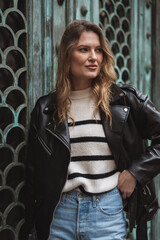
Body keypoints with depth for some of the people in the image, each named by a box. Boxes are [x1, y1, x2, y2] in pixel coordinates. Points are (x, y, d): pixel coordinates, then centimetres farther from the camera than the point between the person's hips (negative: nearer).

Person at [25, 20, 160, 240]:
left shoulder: (123, 99, -1)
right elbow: (35, 172, 9)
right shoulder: (46, 109, 5)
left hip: (107, 211, -1)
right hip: (60, 212, 2)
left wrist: (135, 173, -7)